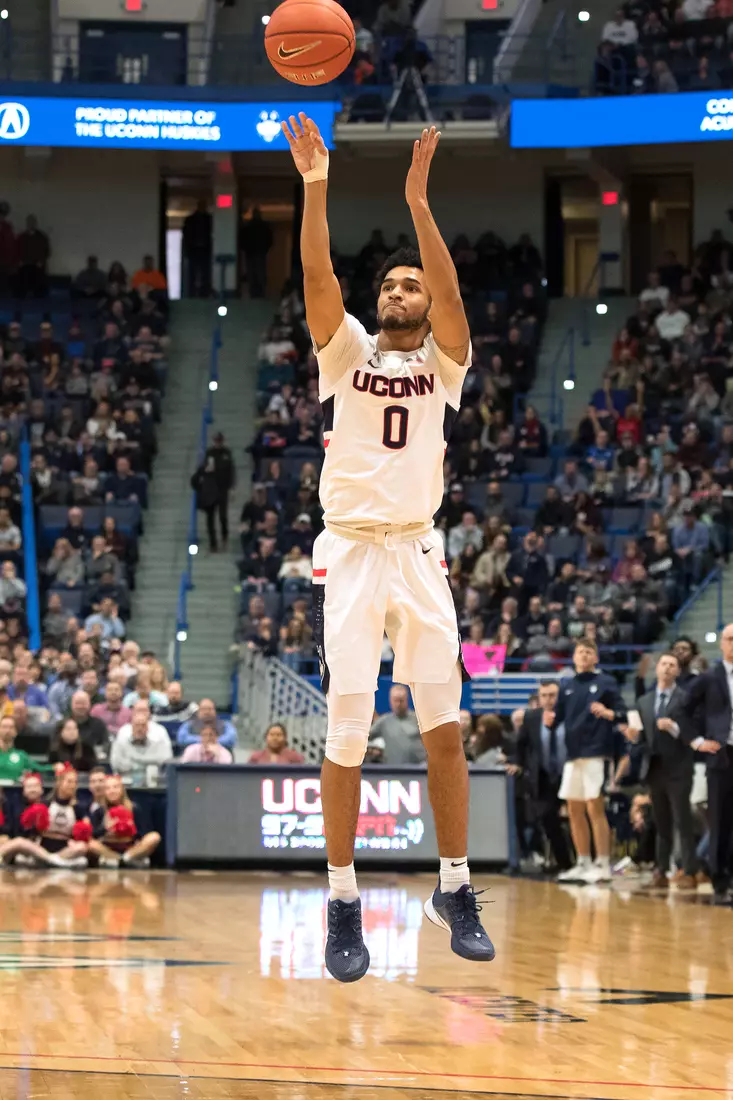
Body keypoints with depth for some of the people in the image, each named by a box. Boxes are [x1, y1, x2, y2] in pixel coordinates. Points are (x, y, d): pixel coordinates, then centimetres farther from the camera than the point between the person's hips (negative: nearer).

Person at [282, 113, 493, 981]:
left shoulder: (443, 361, 6)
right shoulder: (346, 351, 7)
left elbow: (450, 290, -13)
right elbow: (316, 276, -8)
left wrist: (417, 200, -24)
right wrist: (314, 185, -19)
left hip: (418, 554, 1)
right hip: (348, 556, -1)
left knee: (443, 725, 0)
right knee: (347, 734, -5)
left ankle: (454, 891, 11)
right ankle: (343, 906, 3)